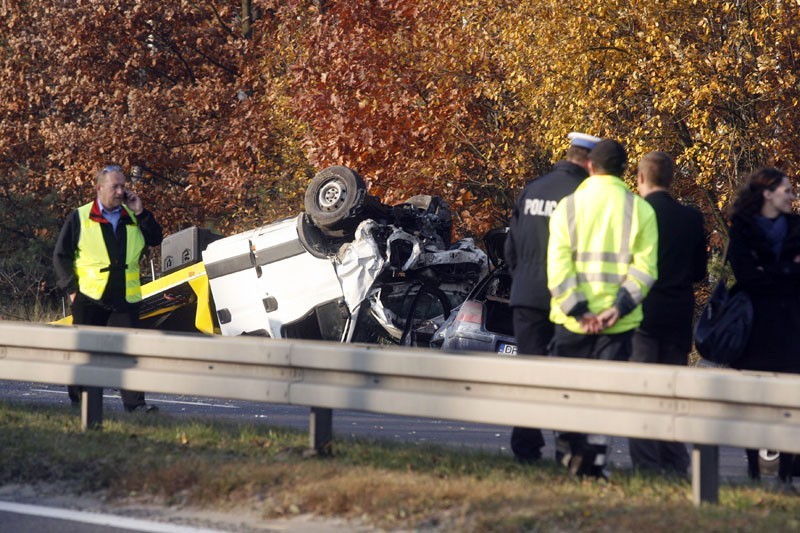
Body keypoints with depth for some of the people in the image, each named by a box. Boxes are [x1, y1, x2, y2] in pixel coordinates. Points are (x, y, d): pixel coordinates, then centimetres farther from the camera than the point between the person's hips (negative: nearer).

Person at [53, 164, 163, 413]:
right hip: (89, 297, -2)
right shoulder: (80, 217, 1)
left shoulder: (132, 218, 12)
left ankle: (135, 402, -9)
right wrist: (71, 287, -5)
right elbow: (61, 255, 3)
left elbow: (155, 240, 5)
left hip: (125, 298, 2)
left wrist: (140, 213, -4)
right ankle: (79, 400, 16)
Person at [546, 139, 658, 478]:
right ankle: (594, 460, -3)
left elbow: (558, 264, -7)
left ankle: (569, 451, 13)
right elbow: (645, 268, -7)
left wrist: (577, 310, -9)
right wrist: (620, 307, -11)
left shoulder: (568, 206, 1)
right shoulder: (641, 211, 1)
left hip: (572, 320, 0)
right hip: (619, 322, 0)